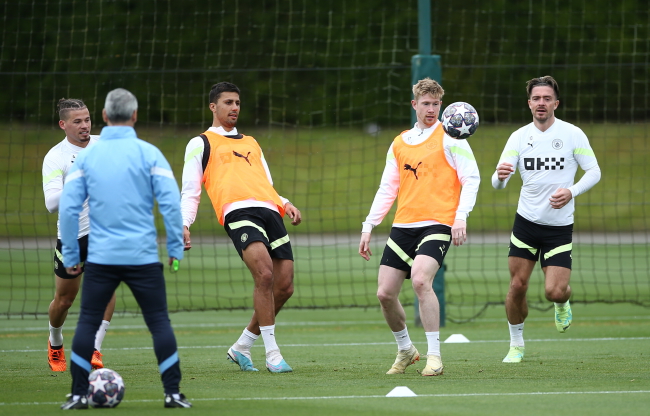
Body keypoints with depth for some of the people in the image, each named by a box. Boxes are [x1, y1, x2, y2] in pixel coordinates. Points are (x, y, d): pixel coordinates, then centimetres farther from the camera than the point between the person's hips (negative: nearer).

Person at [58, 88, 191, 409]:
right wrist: (175, 248, 1)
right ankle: (172, 392, 4)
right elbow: (171, 202, -8)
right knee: (159, 321, 6)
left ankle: (78, 394, 5)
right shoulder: (148, 153, -2)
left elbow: (68, 207, 0)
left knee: (87, 322, 8)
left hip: (100, 257, 1)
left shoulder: (86, 156, 4)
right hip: (142, 256, -1)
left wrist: (71, 256, 7)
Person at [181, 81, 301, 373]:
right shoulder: (201, 144, 17)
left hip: (269, 211, 6)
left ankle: (241, 348, 14)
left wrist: (285, 204, 13)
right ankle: (272, 353, -20)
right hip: (238, 212, -6)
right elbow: (190, 192, 11)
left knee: (284, 286, -3)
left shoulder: (251, 143, 34)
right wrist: (184, 224, -5)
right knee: (265, 274, -26)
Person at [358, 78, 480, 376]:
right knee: (385, 293, -1)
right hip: (402, 227, 6)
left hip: (437, 225, -6)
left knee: (420, 280, -27)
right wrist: (368, 228, 14)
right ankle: (405, 350, 24)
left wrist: (461, 217, -16)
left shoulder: (449, 138, 1)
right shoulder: (399, 144, 16)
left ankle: (434, 356, -20)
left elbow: (471, 178, -4)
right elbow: (387, 189, 19)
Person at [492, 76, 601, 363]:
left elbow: (594, 171, -1)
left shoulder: (572, 134, -5)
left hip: (560, 226, -2)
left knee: (555, 291, -11)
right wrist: (500, 176, -31)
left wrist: (571, 192, -20)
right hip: (526, 221, 2)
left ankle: (563, 304, 27)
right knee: (517, 286, -2)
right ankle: (516, 345, 17)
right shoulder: (519, 137, 0)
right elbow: (498, 182, -5)